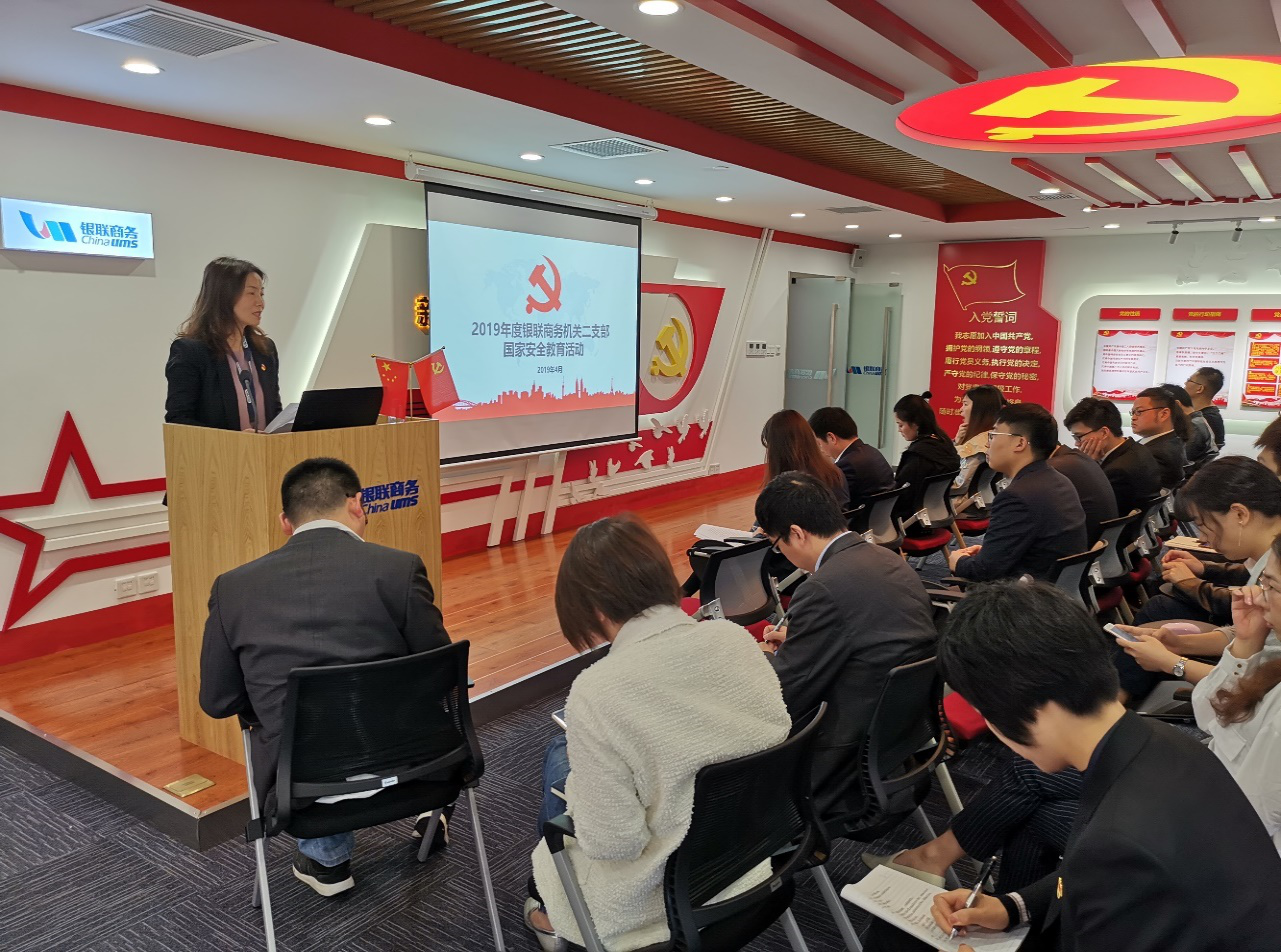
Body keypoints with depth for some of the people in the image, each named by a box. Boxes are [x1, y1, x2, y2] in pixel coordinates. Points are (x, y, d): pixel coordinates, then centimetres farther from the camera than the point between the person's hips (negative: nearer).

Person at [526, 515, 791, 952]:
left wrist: (577, 784, -3)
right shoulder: (735, 637, -12)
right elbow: (778, 738, 2)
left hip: (664, 891, -5)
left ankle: (553, 913, 41)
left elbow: (611, 843, -24)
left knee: (560, 760, 20)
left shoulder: (597, 692, -28)